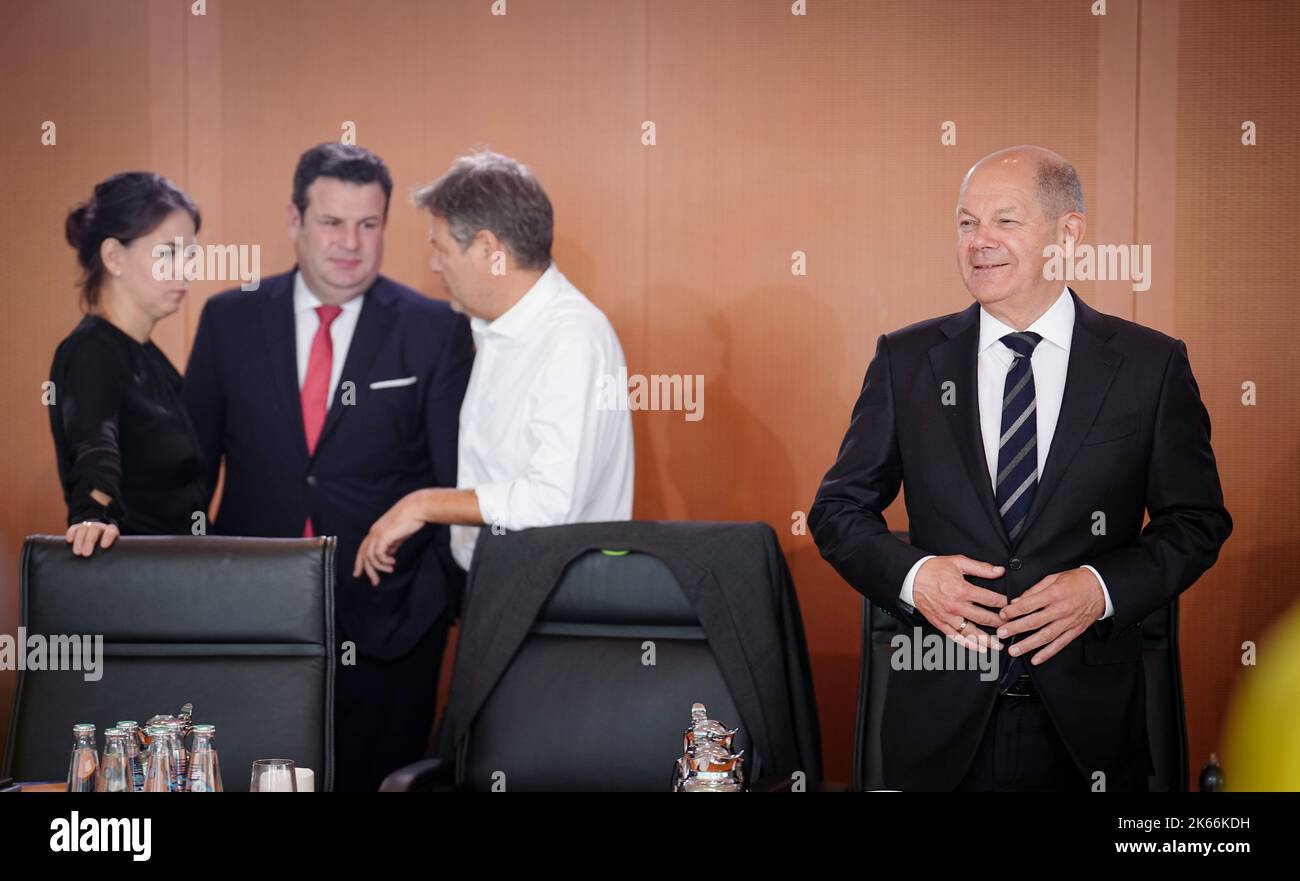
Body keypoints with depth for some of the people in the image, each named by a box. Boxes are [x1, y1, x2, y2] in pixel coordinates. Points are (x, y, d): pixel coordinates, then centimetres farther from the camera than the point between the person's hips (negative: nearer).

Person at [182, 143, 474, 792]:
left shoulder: (433, 329, -3)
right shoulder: (230, 319, 2)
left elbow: (457, 475, -1)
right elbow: (192, 461, 8)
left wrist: (450, 594, -6)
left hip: (388, 617, -1)